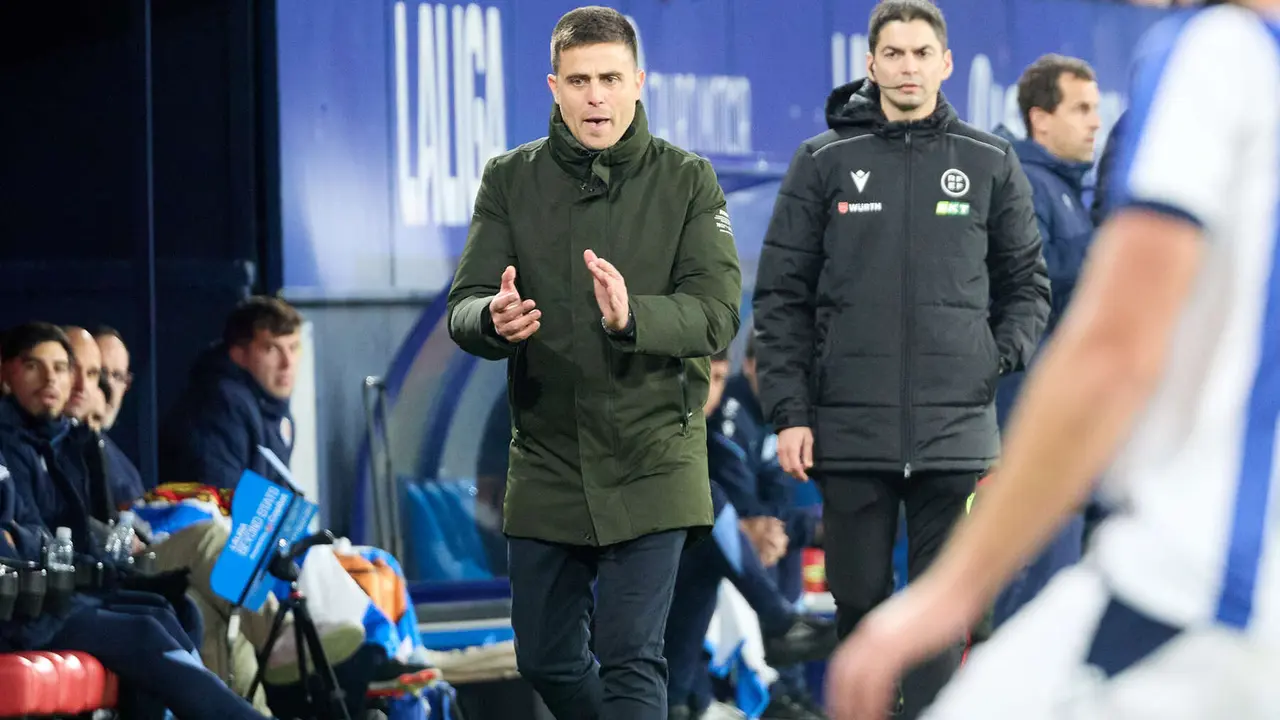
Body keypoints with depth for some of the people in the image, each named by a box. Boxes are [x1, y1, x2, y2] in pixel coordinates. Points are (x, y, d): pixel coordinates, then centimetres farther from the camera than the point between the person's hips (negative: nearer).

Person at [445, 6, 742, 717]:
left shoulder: (688, 182, -2)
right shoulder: (511, 179, 4)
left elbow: (716, 313, -12)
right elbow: (464, 310, -2)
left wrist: (632, 317, -32)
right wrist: (494, 320, -27)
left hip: (650, 460, -3)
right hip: (546, 460, 3)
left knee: (631, 658, -10)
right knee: (547, 660, 12)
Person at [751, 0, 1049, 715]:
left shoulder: (991, 163, 7)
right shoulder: (824, 162, 5)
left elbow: (1028, 281, 15)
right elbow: (782, 297, 4)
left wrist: (1003, 357, -3)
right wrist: (790, 412, -3)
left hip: (955, 433, 0)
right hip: (850, 432, 0)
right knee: (860, 599, 6)